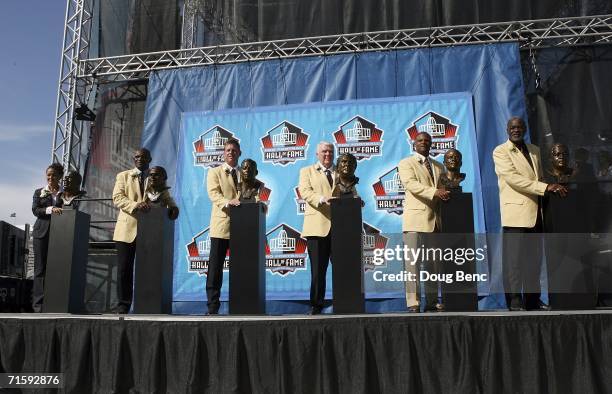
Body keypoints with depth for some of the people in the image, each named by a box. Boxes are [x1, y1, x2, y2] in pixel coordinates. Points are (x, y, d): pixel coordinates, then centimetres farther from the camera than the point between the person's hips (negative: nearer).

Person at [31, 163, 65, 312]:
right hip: (42, 233, 0)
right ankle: (38, 302, -1)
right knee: (40, 268, -1)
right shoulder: (39, 192, 13)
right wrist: (50, 209, -16)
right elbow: (35, 210, -1)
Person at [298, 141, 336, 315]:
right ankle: (316, 304, 11)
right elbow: (305, 191, -3)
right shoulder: (307, 171, 14)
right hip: (318, 226, -2)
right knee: (318, 269, 1)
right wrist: (323, 199, -21)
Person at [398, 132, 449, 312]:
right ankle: (413, 302, -5)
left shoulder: (439, 167, 23)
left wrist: (446, 193, -4)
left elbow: (443, 188, 20)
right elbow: (411, 184, -11)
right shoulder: (406, 163, 6)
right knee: (413, 262, -7)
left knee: (433, 262, 8)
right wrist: (435, 192, -23)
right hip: (415, 218, -5)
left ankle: (432, 301, 14)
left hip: (435, 219, 5)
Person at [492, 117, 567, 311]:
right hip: (516, 212, -6)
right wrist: (546, 187, -18)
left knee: (534, 259, 9)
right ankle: (514, 301, -1)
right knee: (514, 259, -6)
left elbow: (538, 177, 24)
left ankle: (532, 300, 18)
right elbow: (512, 177, -14)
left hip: (536, 212, 6)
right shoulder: (500, 151, -2)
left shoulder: (534, 150, 20)